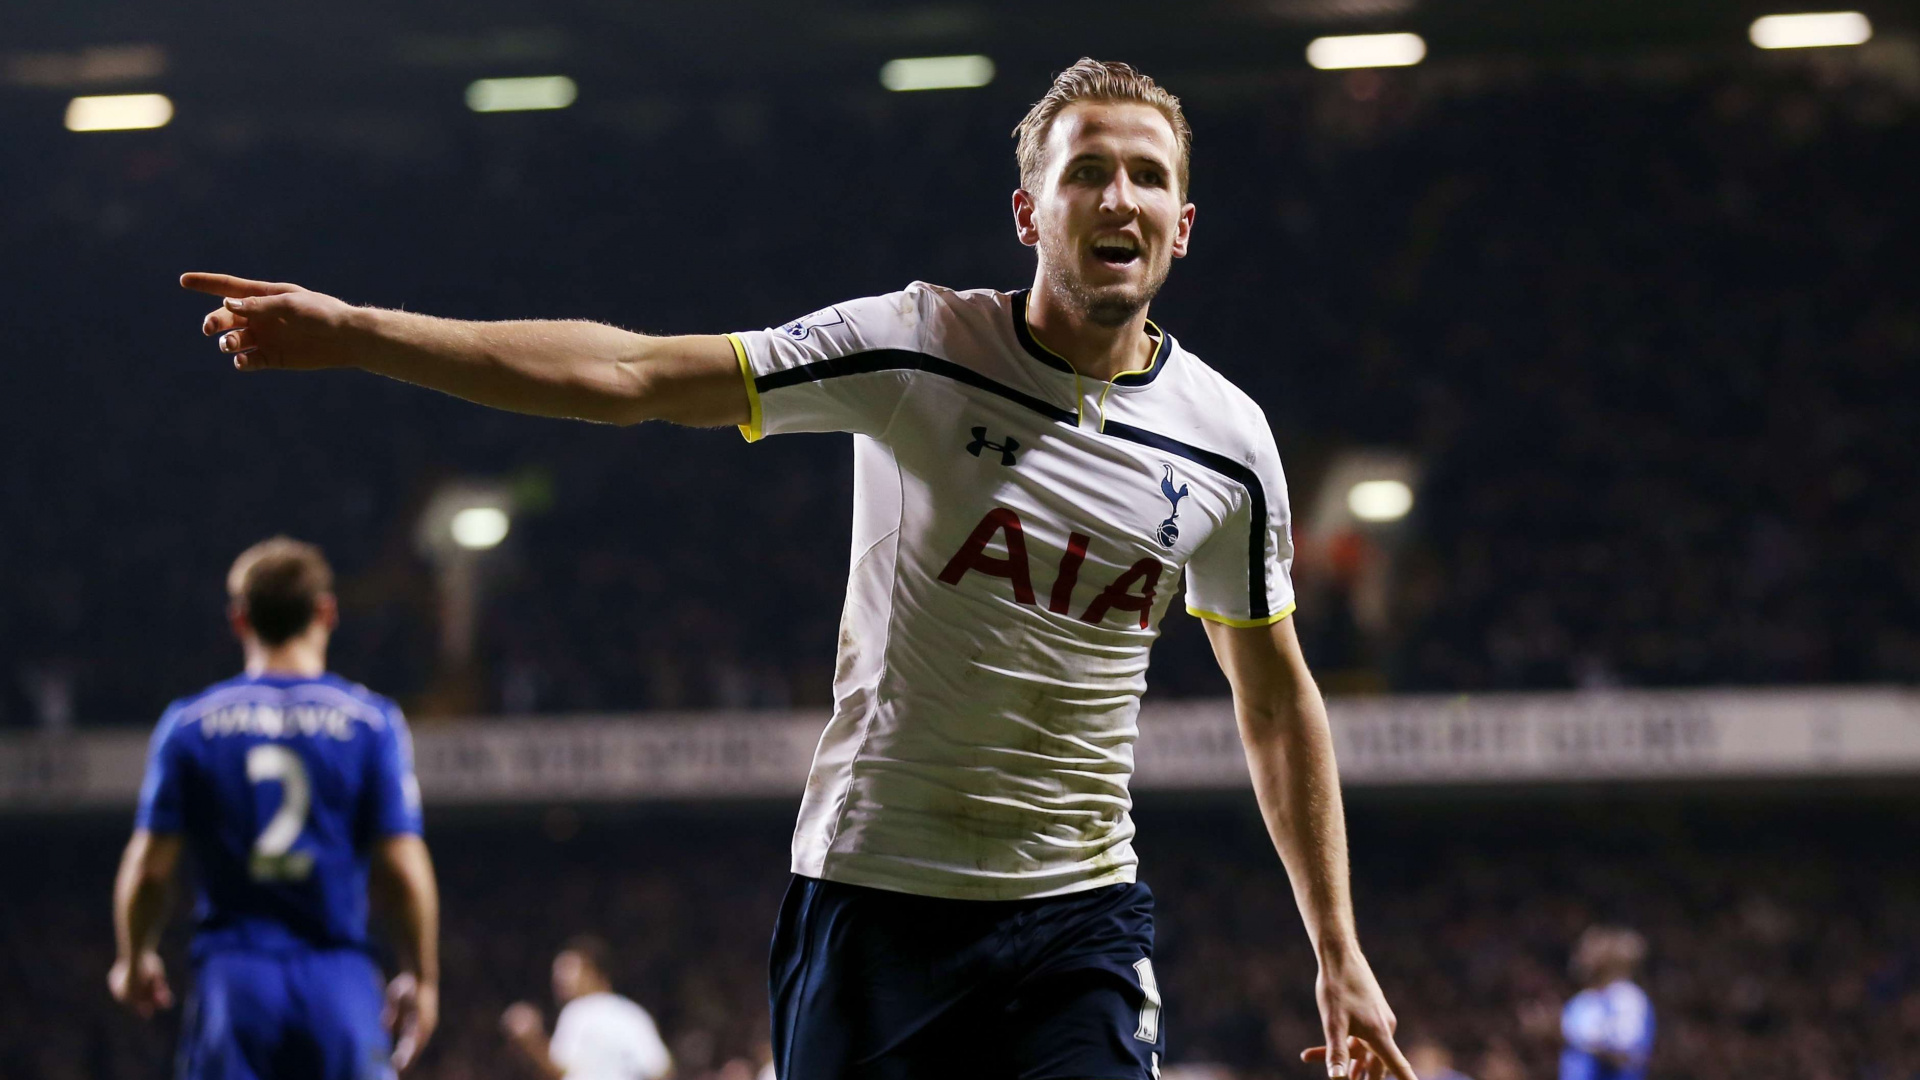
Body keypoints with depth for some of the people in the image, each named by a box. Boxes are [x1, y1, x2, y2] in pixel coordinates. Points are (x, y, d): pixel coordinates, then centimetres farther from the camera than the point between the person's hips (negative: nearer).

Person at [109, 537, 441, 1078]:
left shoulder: (189, 723, 3)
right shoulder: (371, 721, 0)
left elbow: (148, 867, 2)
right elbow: (404, 871, -4)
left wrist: (135, 961, 20)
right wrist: (422, 979, 9)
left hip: (232, 978, 0)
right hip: (340, 983, 0)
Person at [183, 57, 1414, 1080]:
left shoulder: (1228, 441, 2)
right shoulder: (917, 348, -7)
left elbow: (1275, 696, 14)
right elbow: (632, 372, -9)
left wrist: (1341, 954, 14)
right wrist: (355, 332, -15)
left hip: (1078, 919, 1)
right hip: (871, 893, -1)